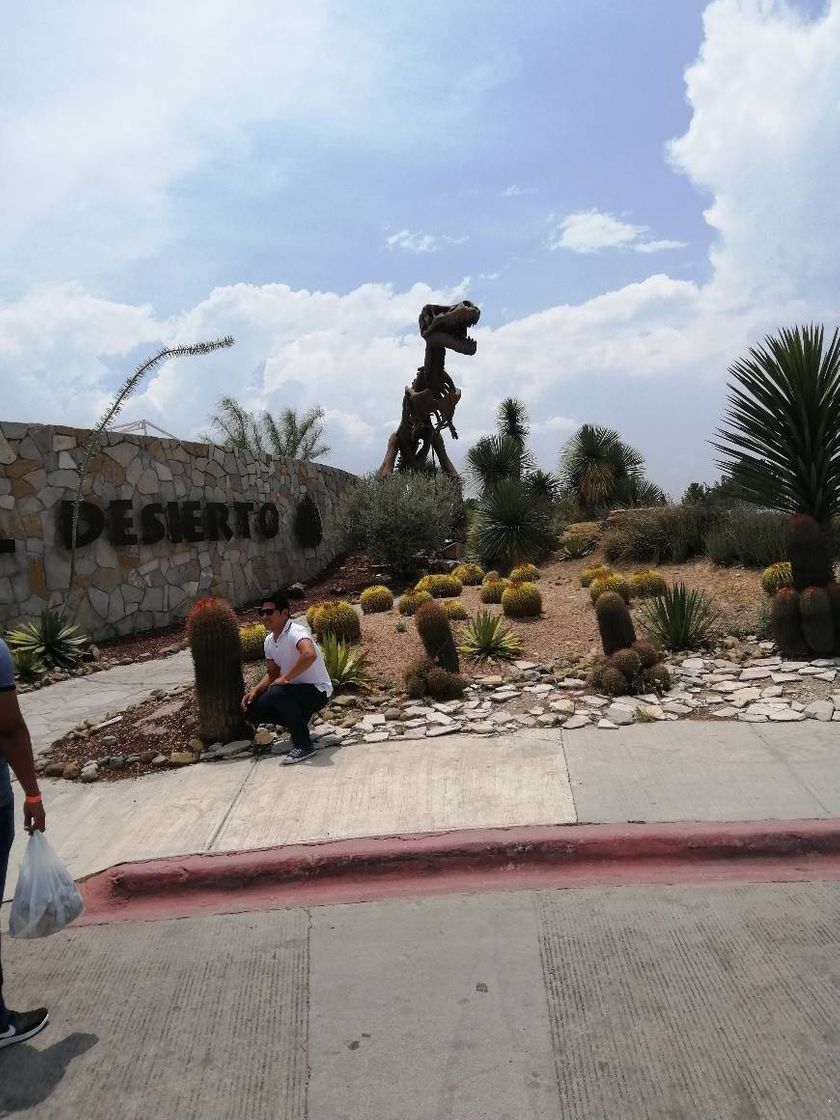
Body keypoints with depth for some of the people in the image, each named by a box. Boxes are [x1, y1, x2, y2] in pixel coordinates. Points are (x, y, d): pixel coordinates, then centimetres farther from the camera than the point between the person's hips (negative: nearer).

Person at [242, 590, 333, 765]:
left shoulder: (296, 633, -23)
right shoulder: (269, 640, 4)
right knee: (251, 711, -3)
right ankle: (299, 720, 14)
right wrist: (255, 690, -4)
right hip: (293, 690, 9)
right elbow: (272, 674, 15)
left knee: (277, 693, -34)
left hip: (317, 691, -8)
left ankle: (304, 746, -19)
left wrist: (285, 678, -32)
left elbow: (309, 655, -45)